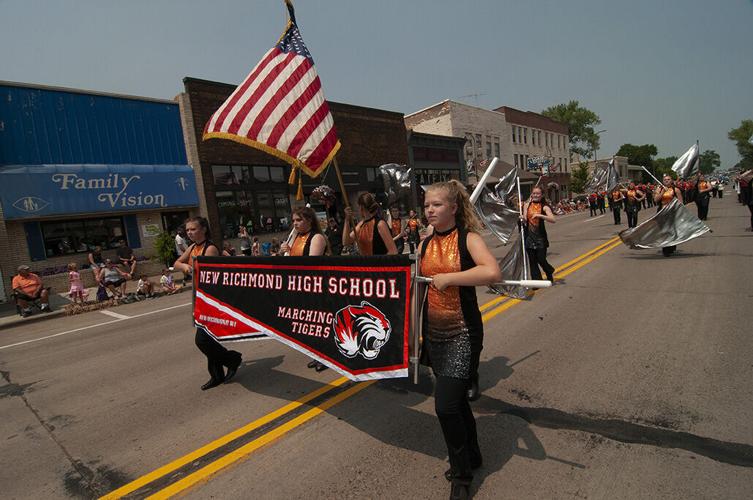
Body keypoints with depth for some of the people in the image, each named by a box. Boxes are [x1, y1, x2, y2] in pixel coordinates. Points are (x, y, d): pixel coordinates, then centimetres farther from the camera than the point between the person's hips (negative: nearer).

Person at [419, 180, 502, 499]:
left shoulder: (468, 238, -11)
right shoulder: (425, 244, 5)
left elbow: (493, 273, -30)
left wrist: (448, 277, -26)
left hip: (462, 335, -6)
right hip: (434, 334, 6)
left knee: (446, 405, -8)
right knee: (455, 400, 19)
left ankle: (461, 474, 20)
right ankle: (472, 456, 45)